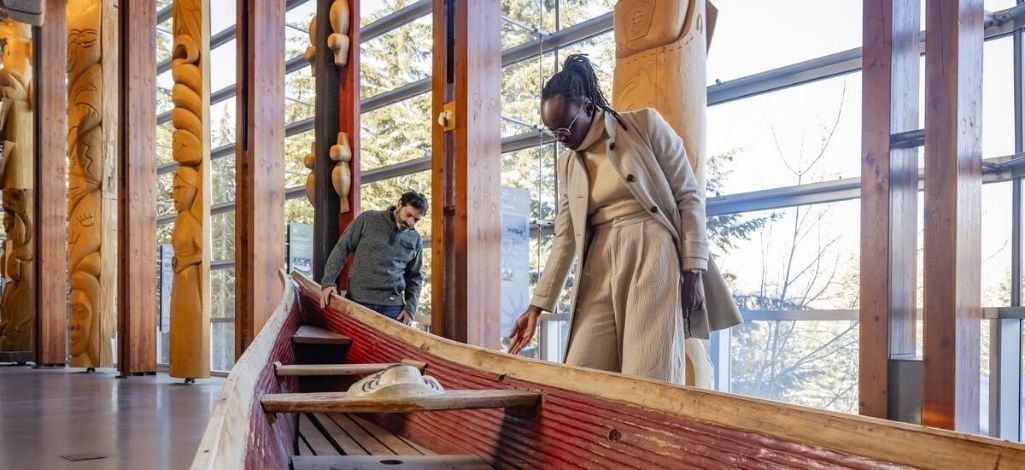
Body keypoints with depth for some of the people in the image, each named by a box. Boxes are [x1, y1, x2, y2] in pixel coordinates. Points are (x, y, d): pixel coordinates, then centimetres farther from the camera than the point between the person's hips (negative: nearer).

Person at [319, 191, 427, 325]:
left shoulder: (415, 239, 10)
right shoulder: (367, 219, 2)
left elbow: (414, 277, 15)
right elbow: (341, 249, 2)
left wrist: (410, 308, 3)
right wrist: (328, 281, -8)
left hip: (393, 307, 2)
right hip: (359, 301, -2)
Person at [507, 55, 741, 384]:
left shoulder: (645, 124, 2)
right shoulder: (567, 165, 16)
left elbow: (690, 196, 0)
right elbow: (565, 239, 16)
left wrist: (694, 270, -7)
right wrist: (538, 306, 11)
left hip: (652, 257, -5)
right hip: (601, 269, 5)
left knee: (649, 379, -12)